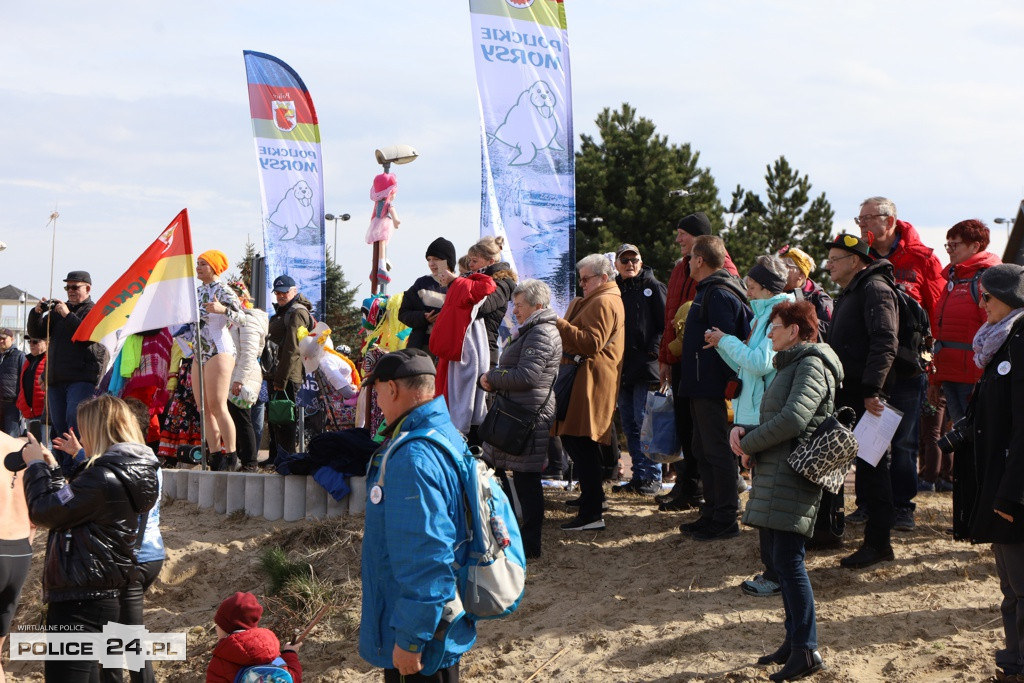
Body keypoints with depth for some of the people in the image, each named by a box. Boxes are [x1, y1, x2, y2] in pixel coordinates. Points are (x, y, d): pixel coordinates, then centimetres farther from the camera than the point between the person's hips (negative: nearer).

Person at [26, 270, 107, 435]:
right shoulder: (57, 310, 22)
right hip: (56, 378, 7)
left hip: (82, 378, -7)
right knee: (58, 424, 7)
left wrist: (68, 315, -15)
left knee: (75, 418, -20)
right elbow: (35, 333, 18)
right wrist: (37, 313, 0)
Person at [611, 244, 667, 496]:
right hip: (623, 366, 7)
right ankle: (639, 476, 14)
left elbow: (666, 324, -7)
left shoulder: (652, 287, -1)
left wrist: (653, 350, -18)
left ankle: (652, 478, -3)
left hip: (645, 365, -7)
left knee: (644, 422, -8)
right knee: (629, 425, 8)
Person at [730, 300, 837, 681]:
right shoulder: (789, 365, 22)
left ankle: (806, 650, -9)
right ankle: (793, 641, 21)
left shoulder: (811, 365, -10)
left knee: (788, 560, -11)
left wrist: (748, 445, -12)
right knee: (777, 555, 13)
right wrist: (743, 430, 1)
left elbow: (793, 418, -23)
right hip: (774, 474, 10)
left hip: (794, 474, -10)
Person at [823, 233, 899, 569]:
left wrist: (872, 389, -29)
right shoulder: (848, 293, 20)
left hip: (865, 397, -10)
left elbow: (884, 343, -23)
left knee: (871, 468, -6)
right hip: (844, 394, 10)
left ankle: (878, 543, -1)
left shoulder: (875, 289, -12)